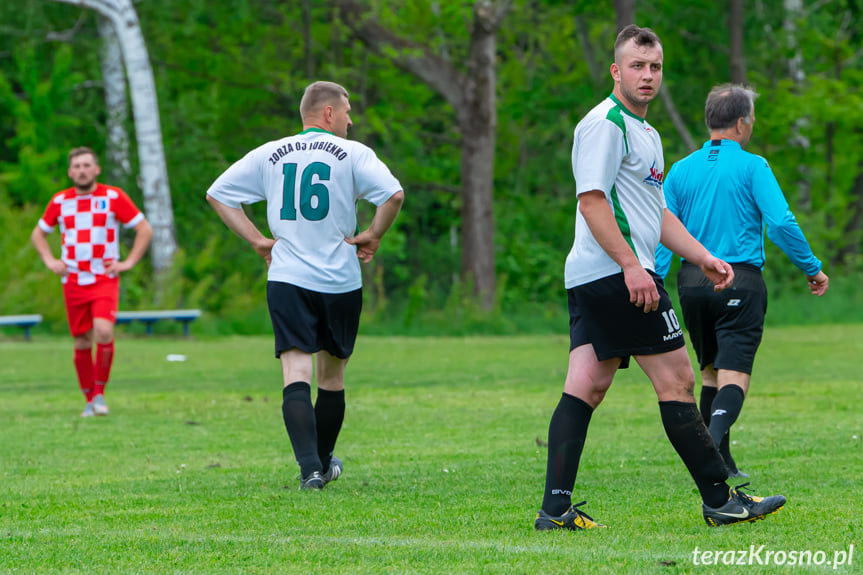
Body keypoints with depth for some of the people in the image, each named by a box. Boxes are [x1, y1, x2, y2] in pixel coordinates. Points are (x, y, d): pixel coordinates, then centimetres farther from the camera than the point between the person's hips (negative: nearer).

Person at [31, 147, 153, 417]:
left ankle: (100, 393, -9)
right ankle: (89, 401, 16)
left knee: (104, 332, -23)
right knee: (82, 343, 3)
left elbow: (145, 229, 5)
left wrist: (129, 262, -2)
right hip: (73, 282, 3)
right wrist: (50, 261, 8)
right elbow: (38, 234, 23)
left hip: (105, 280, -3)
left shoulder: (114, 197, -1)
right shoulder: (60, 201, 7)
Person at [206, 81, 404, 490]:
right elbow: (393, 194, -17)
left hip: (287, 278, 1)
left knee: (297, 374, -7)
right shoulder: (352, 153, -2)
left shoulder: (269, 155, 9)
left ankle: (310, 467, -24)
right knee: (332, 375, 16)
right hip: (340, 282, -1)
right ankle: (324, 463, 29)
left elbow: (217, 194, 11)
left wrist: (257, 240, 11)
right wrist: (372, 236, -2)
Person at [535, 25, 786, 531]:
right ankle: (720, 499, 0)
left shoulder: (646, 133, 23)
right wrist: (630, 265, -23)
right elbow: (592, 200, -18)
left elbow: (657, 213, 29)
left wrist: (703, 257, 21)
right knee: (676, 380, -5)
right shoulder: (605, 123, -10)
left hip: (592, 280, 10)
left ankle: (556, 508, -2)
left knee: (585, 388, 3)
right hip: (617, 274, -10)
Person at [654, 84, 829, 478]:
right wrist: (812, 269, -2)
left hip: (692, 283, 5)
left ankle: (721, 463, 19)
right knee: (733, 375, -9)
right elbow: (781, 223, -12)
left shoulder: (681, 170, 7)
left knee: (711, 373, 17)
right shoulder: (752, 166, -5)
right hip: (740, 284, -5)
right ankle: (713, 444, -33)